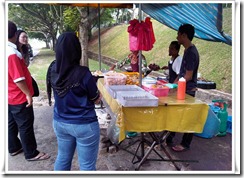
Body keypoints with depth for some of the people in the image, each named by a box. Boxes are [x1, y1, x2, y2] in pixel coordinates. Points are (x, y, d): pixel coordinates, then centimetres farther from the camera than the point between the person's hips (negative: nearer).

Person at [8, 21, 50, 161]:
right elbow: (18, 79, -26)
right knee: (26, 126, 4)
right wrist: (28, 94, -17)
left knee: (12, 124, 21)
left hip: (10, 96, 9)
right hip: (19, 98, -9)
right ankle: (31, 153, 17)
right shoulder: (12, 54, -27)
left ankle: (14, 148, 37)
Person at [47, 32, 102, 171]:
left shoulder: (53, 70, -9)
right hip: (84, 125, -5)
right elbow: (97, 100, -10)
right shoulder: (83, 73, -24)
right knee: (87, 165, 12)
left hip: (59, 123, 6)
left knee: (63, 158, 25)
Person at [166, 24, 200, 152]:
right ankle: (169, 137, 32)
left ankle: (185, 144, 18)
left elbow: (188, 76, -21)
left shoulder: (191, 52, -20)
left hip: (188, 91, -9)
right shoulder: (188, 50, 10)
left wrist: (174, 84, -12)